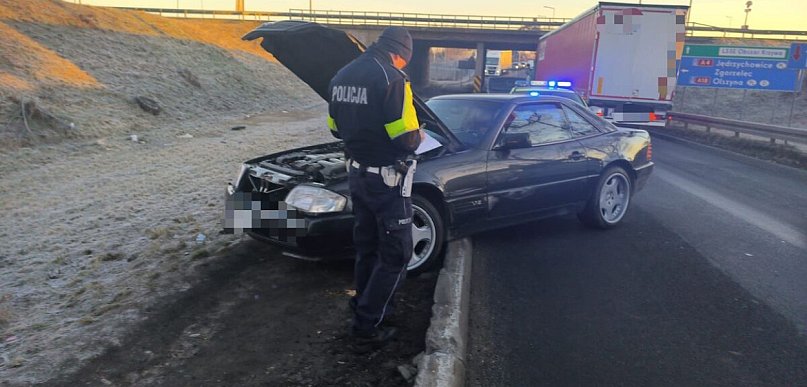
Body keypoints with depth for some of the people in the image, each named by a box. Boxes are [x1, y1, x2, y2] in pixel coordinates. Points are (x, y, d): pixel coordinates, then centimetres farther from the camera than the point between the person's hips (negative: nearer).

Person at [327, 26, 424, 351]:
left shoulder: (341, 77, 8)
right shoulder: (391, 78, -18)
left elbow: (336, 128, 14)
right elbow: (405, 139, -21)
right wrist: (419, 135, 1)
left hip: (357, 173, 8)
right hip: (386, 178, -8)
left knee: (366, 247, 22)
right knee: (396, 253, 3)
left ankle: (366, 306, 35)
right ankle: (366, 329, 6)